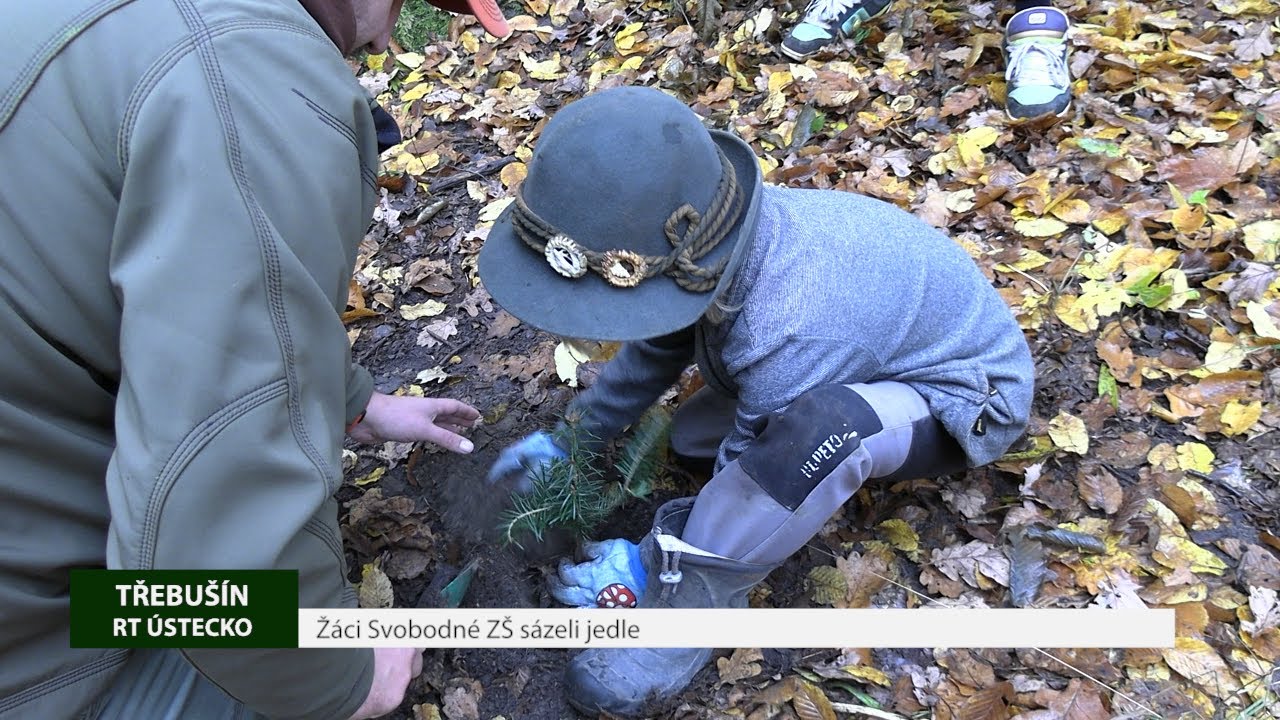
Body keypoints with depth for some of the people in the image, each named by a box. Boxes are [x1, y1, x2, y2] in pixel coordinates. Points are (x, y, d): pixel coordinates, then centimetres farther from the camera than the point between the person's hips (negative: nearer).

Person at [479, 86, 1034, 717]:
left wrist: (649, 570, -16)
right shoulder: (708, 242, -18)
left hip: (969, 400, -7)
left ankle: (682, 609, -21)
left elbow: (780, 478, -24)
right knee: (691, 437, 6)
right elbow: (655, 349, 3)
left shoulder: (790, 332, -41)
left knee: (820, 429, -41)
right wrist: (568, 437, 7)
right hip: (881, 351, 8)